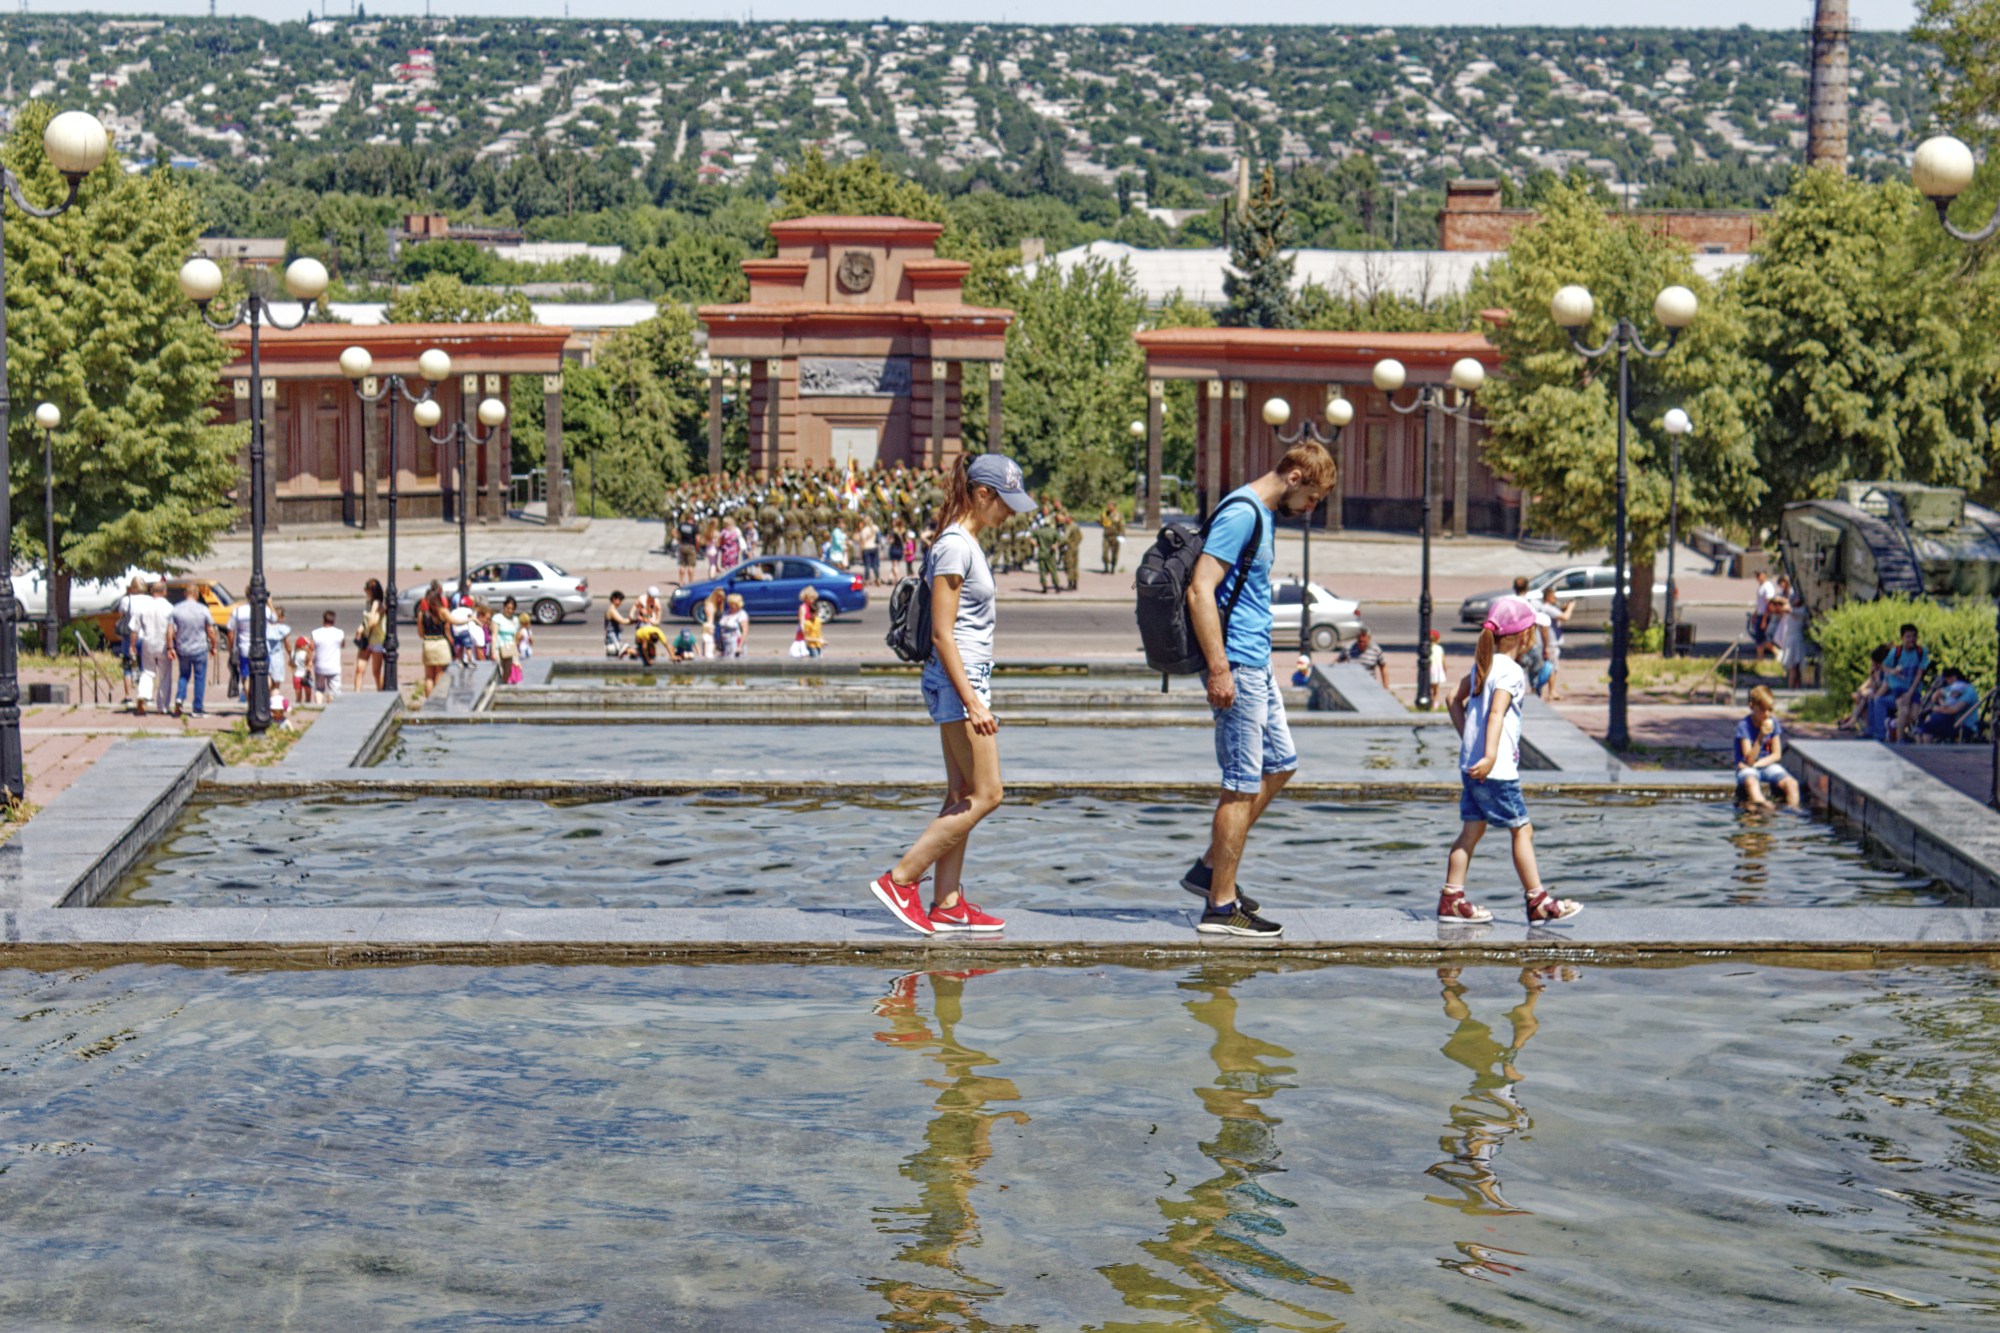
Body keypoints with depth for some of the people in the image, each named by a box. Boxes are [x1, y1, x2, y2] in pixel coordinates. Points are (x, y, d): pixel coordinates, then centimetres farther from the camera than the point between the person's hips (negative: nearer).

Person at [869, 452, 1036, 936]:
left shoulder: (967, 542, 15)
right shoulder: (954, 546, -15)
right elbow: (942, 634, -19)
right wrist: (972, 701, -22)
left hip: (968, 679, 10)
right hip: (956, 682, -10)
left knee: (963, 798, 9)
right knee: (985, 795, -9)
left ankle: (948, 903, 11)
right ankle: (900, 880, -7)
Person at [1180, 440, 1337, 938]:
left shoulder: (1264, 516, 15)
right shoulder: (1241, 513, -17)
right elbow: (1200, 591, -23)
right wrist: (1219, 669, -25)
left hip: (1256, 664, 10)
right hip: (1237, 666, -10)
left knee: (1280, 764, 17)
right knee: (1243, 783, -6)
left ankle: (1210, 869, 22)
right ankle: (1221, 906, 0)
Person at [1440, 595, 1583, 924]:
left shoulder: (1482, 665, 13)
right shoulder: (1511, 672, -14)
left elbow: (1456, 699, 22)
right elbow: (1496, 713, -27)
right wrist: (1490, 756, -35)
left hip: (1470, 764, 9)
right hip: (1497, 771, -9)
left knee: (1472, 831, 10)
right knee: (1522, 830, 0)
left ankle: (1452, 900, 8)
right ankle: (1537, 901, 4)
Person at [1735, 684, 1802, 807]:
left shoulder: (1773, 722, 0)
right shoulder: (1744, 726, -14)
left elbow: (1777, 755, 4)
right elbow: (1749, 760, -19)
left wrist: (1756, 764, -11)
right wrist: (1761, 736, -30)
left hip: (1768, 765, 5)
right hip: (1749, 769, -5)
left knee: (1792, 783, -22)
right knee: (1751, 783, -39)